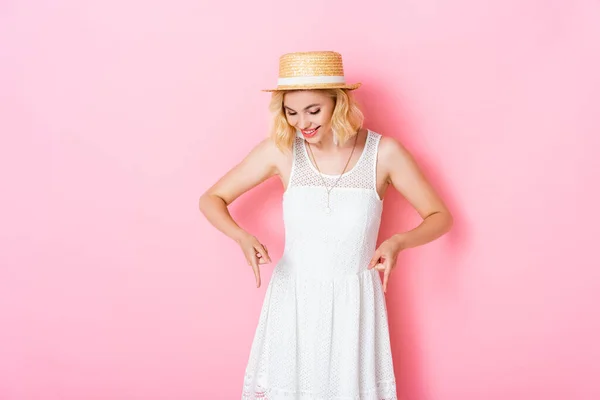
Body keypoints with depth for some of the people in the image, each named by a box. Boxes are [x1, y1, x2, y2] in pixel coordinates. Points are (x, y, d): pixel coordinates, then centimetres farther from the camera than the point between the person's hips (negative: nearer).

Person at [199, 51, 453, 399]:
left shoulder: (384, 153, -10)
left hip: (353, 302, -1)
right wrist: (243, 237, -19)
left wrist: (399, 241, -22)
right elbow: (212, 199, 1)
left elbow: (440, 216, -2)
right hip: (293, 298, 1)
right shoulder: (280, 150, -8)